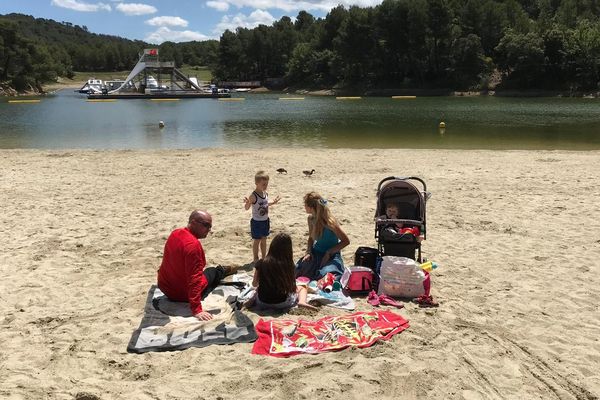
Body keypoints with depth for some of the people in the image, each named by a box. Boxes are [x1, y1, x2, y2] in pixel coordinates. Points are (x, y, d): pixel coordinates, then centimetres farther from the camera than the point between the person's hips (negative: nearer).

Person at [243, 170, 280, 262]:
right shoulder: (253, 196, -22)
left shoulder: (266, 193, -1)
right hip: (256, 222, -6)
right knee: (256, 240, 7)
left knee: (264, 240, 17)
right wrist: (247, 203, -37)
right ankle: (255, 258, 22)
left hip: (265, 221, 6)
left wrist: (272, 203, 15)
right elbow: (247, 208, -17)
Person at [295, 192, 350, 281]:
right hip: (316, 254, 6)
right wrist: (308, 252, -5)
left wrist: (329, 253, -18)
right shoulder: (311, 219, -4)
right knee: (296, 273, -14)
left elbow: (346, 241, -17)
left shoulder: (330, 222, -24)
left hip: (331, 256, -5)